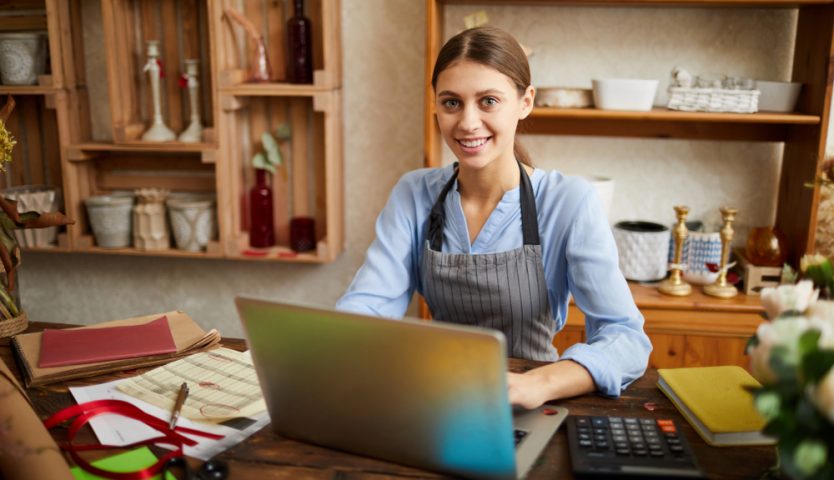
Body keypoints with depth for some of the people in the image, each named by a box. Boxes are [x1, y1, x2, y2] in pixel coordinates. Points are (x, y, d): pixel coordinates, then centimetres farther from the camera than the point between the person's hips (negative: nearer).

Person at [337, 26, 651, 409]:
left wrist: (538, 385, -36)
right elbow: (364, 303, -7)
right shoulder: (412, 195, -1)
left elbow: (626, 337, -17)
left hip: (526, 415, -1)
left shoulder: (570, 202, -11)